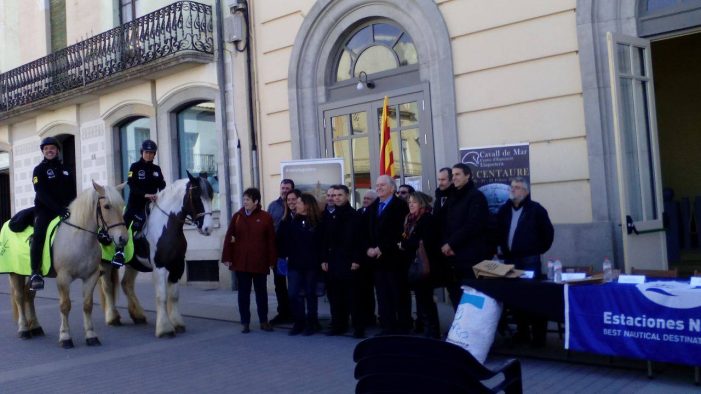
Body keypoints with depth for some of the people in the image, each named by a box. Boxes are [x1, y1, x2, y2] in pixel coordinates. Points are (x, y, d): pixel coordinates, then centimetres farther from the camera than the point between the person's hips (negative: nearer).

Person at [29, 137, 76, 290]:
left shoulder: (64, 169, 16)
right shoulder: (39, 169, 2)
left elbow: (72, 191, 14)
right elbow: (42, 193, -11)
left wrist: (70, 207, -7)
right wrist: (58, 209, -24)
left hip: (65, 208, 5)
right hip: (45, 209, -5)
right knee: (39, 234, -29)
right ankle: (35, 273, -30)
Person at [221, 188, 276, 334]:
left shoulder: (266, 217, -4)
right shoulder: (237, 216, 1)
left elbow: (271, 240, -3)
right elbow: (229, 238, 1)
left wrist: (272, 260, -5)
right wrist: (227, 257, -4)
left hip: (260, 262, -1)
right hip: (240, 261, 1)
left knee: (261, 292, 10)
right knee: (243, 293, 7)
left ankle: (264, 321, 23)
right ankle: (245, 323, 17)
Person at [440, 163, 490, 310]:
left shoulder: (476, 196, -4)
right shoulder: (452, 198, 18)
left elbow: (473, 225, -14)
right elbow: (444, 223, 13)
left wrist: (451, 243, -13)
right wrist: (445, 244, -4)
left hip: (471, 256, -7)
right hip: (453, 255, 7)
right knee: (455, 294, 6)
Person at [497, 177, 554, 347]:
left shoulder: (536, 209, -5)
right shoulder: (504, 210, 10)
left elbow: (548, 231, -2)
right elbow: (499, 232, 21)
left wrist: (539, 250, 0)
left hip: (529, 260, -6)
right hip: (510, 259, 6)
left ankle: (539, 334, 2)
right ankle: (522, 331, 20)